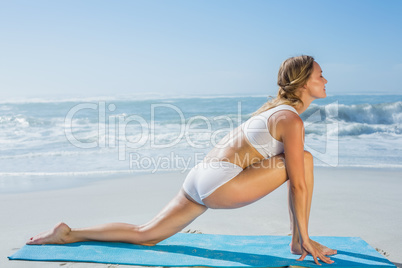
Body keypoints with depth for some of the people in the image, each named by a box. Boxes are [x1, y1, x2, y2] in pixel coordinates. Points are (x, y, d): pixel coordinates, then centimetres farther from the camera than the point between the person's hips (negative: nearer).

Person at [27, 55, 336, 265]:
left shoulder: (275, 109, 21)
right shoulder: (290, 119, -9)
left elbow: (292, 180, 24)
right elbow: (298, 184, -9)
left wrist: (299, 230, 28)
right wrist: (303, 237, 0)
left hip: (200, 178, 9)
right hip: (219, 183, -9)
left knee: (145, 235, 15)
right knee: (305, 160, -6)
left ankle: (68, 234, 21)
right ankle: (299, 242, 2)